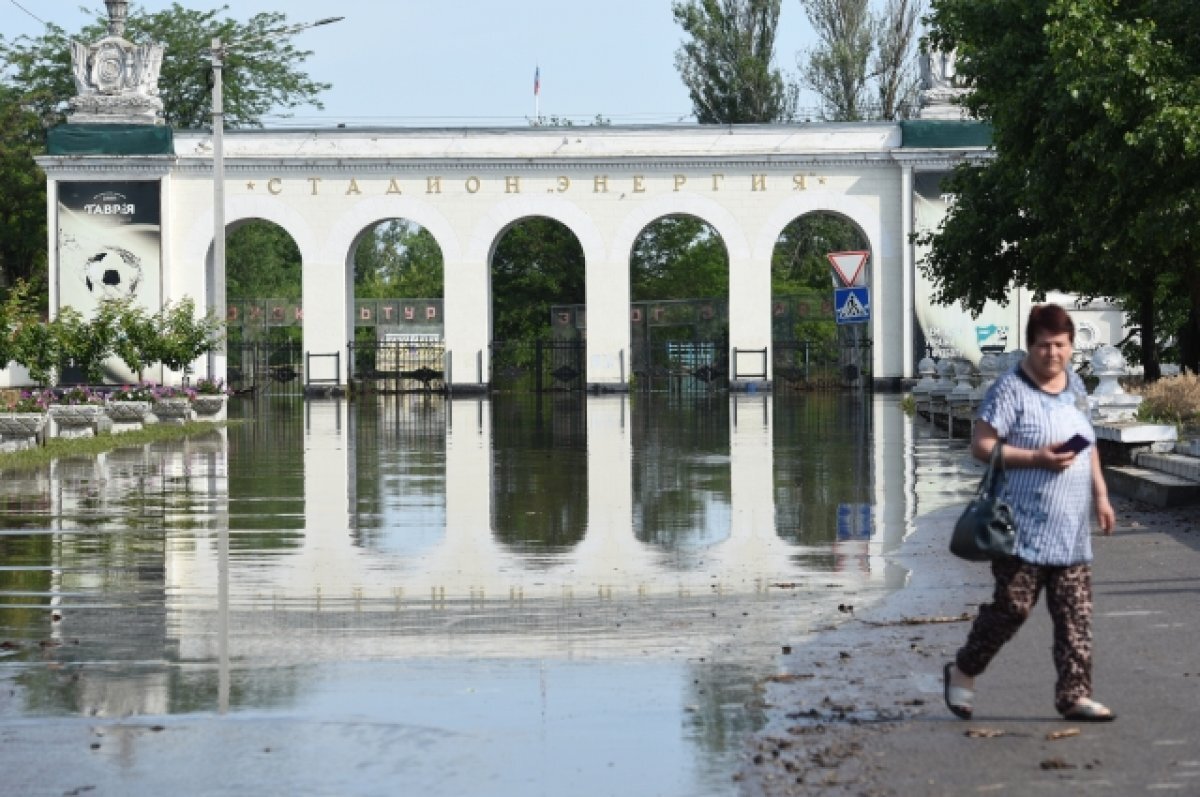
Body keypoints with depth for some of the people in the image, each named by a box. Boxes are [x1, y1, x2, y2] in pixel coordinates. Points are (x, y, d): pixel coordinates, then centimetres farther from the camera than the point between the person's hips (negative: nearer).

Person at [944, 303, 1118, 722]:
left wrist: (1100, 494, 15)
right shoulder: (1010, 389, -10)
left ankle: (1074, 695, 5)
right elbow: (981, 445, -14)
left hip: (1071, 530, 7)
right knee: (1014, 605, -4)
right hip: (1023, 526, -7)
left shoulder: (1076, 386, 13)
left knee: (1076, 613, 2)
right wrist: (1037, 458, -20)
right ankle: (963, 671, 16)